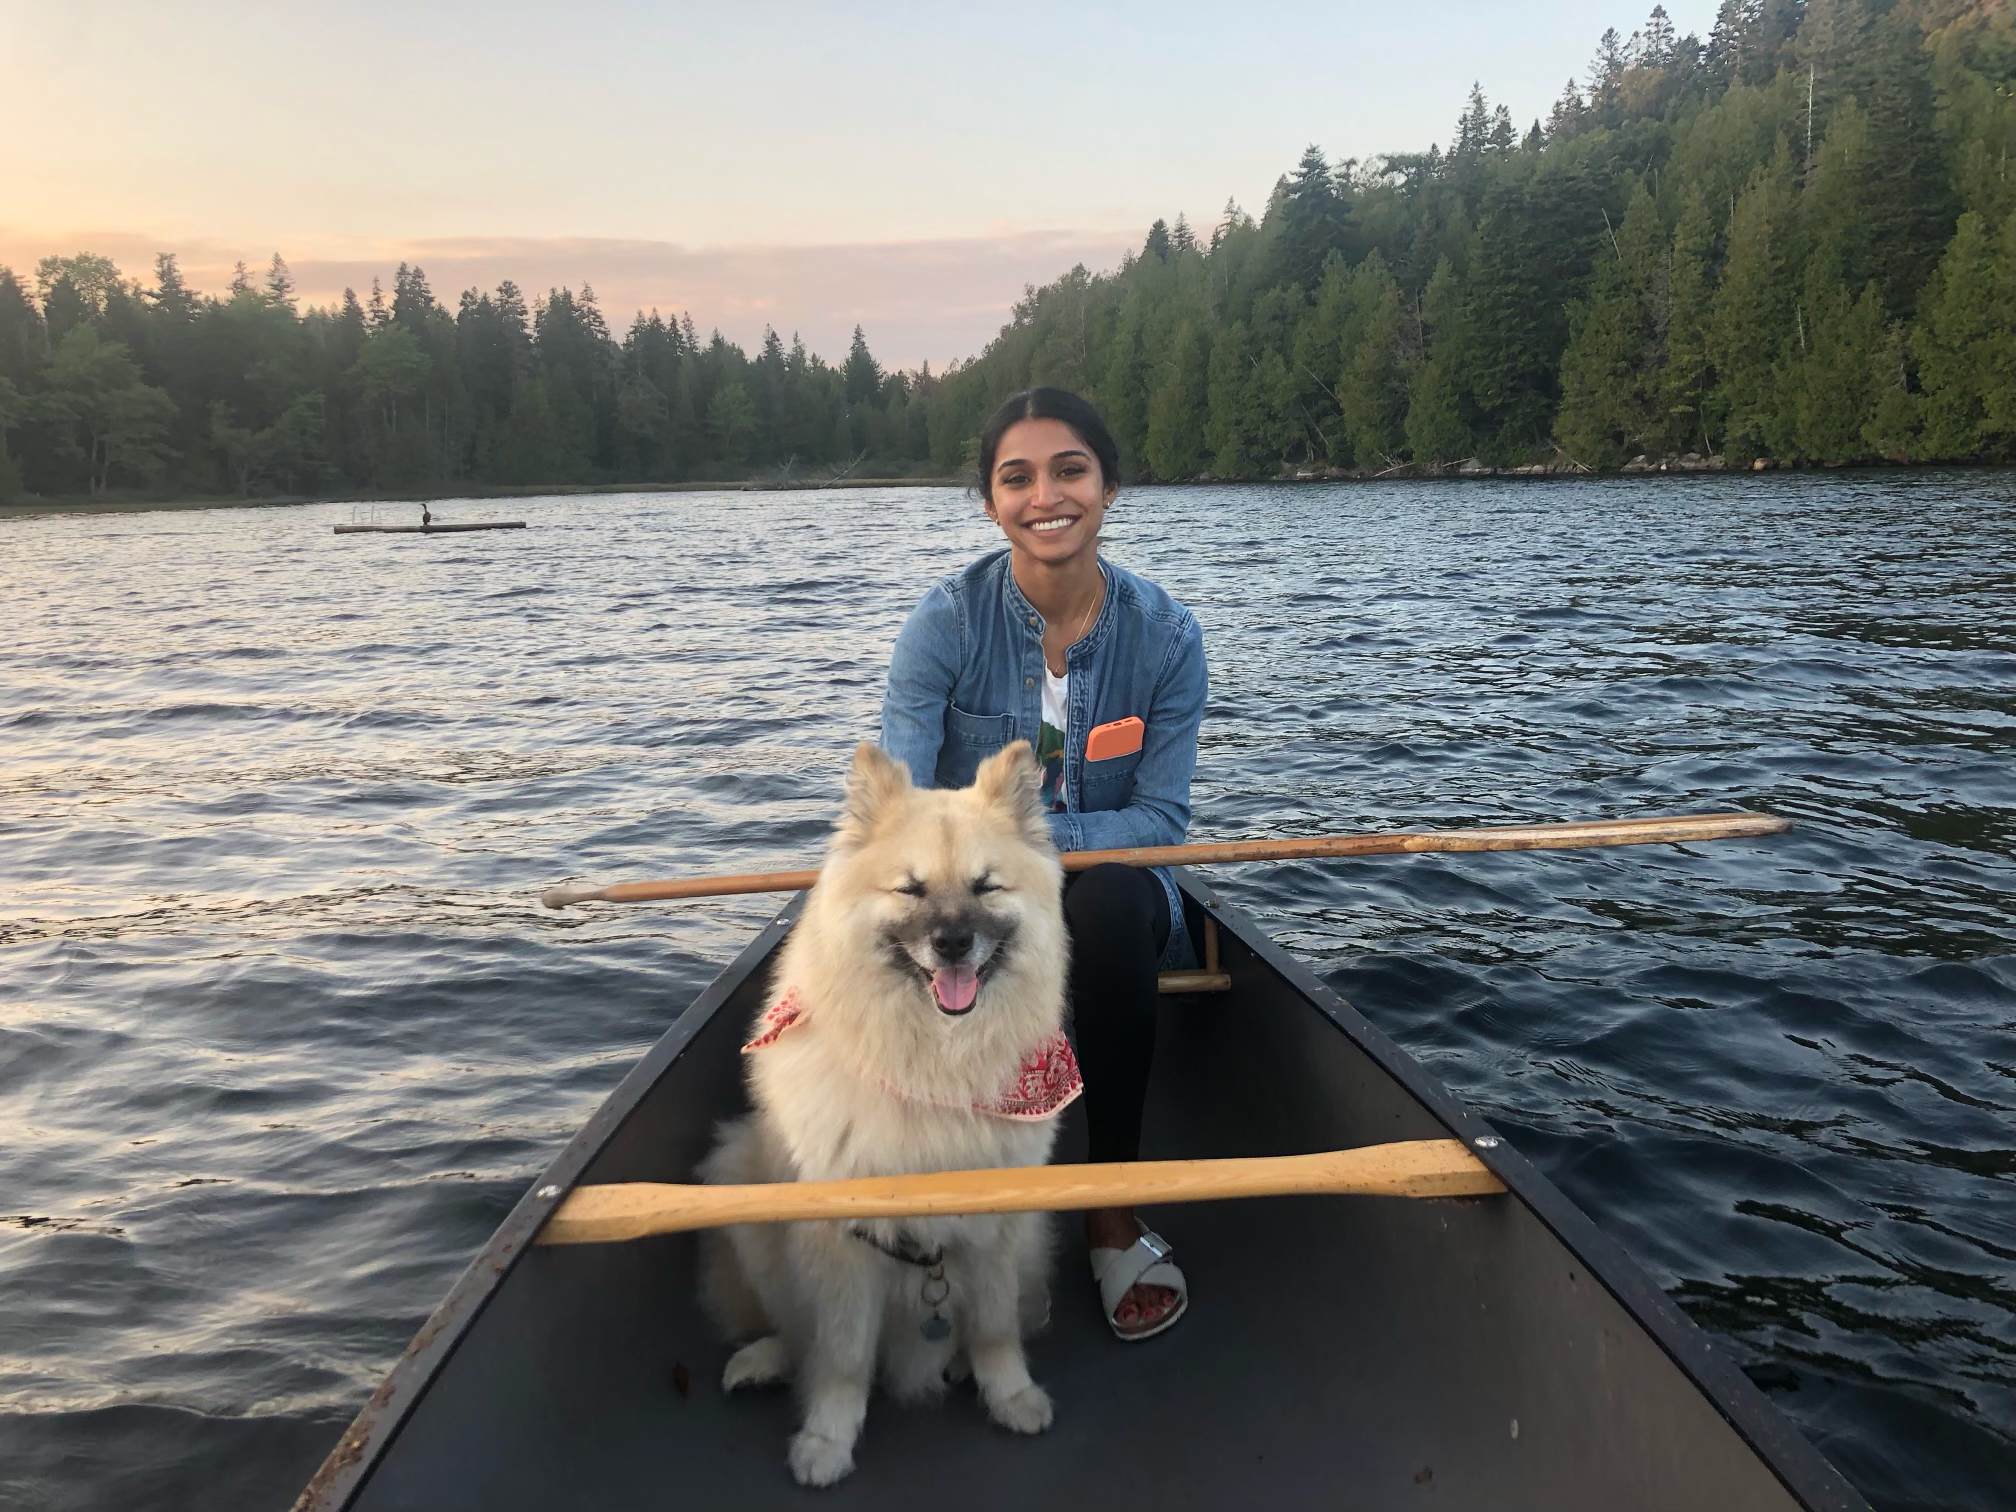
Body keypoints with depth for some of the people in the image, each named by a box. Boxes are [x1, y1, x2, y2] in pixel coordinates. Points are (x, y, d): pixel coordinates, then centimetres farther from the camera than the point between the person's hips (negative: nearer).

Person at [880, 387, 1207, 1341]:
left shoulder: (1165, 636, -8)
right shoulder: (948, 622, -12)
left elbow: (1162, 820, -10)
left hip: (1113, 901, 1)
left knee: (1111, 899, -35)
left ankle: (1113, 1208, -21)